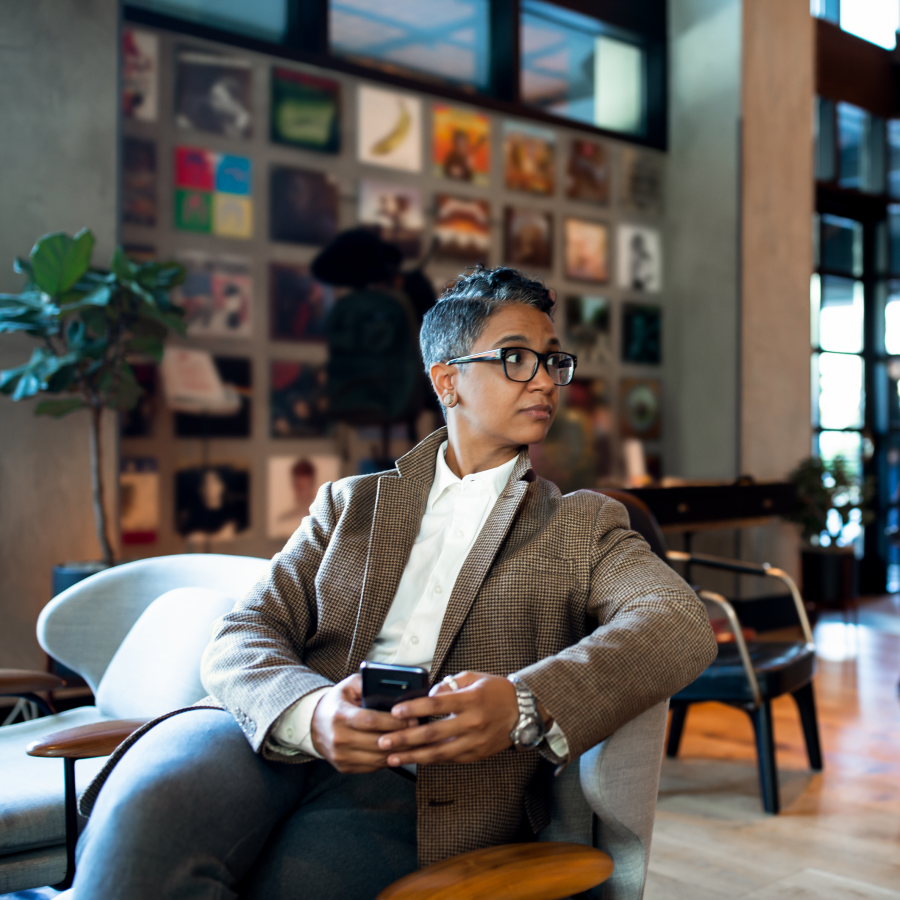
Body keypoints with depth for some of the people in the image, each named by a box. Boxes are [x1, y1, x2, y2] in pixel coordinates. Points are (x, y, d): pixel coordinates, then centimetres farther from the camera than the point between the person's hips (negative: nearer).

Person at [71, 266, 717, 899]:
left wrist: (524, 705, -22)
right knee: (146, 805, -32)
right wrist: (310, 712, -17)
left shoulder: (582, 526, 17)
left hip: (423, 781, -1)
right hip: (276, 742, 2)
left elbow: (682, 624, -3)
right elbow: (244, 638, 8)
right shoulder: (352, 504, 21)